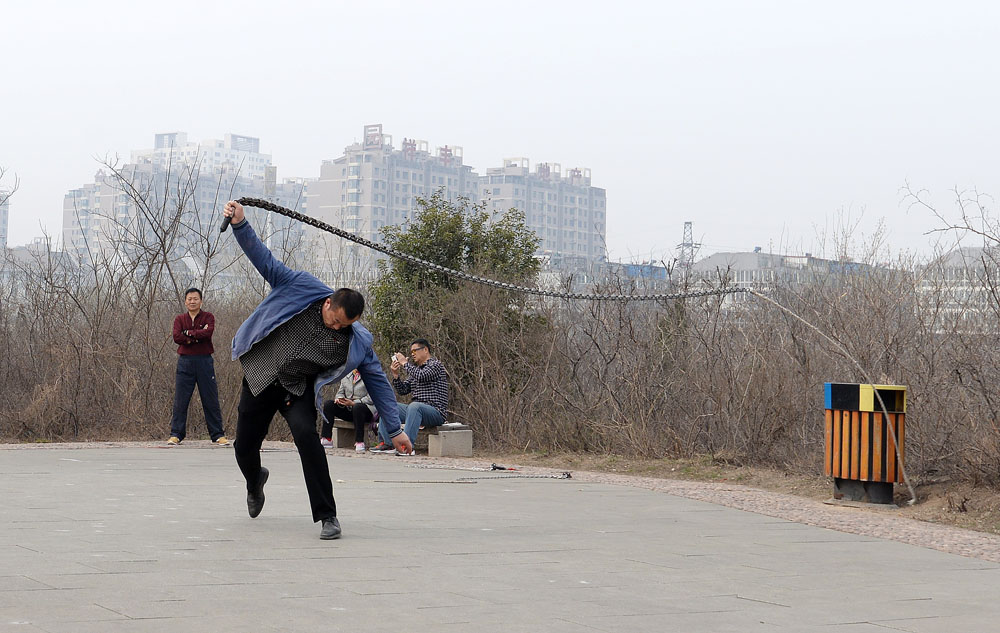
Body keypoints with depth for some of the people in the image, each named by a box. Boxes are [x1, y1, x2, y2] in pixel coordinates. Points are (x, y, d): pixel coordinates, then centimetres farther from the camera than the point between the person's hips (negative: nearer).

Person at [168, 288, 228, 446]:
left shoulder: (208, 317, 5)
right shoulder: (180, 319, 10)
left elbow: (208, 333, -15)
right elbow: (177, 337, -8)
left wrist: (189, 333, -8)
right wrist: (198, 336, -12)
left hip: (204, 361, -1)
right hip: (185, 362, 1)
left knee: (211, 400, 2)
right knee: (180, 400, 1)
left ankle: (218, 435, 6)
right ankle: (176, 434, 6)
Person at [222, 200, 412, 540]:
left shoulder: (357, 341, -13)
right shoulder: (300, 287, -14)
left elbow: (377, 380, -7)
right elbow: (265, 260, -11)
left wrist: (394, 429, -6)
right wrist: (240, 224, -24)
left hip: (300, 389, -1)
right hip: (260, 378, 1)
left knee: (305, 434, -29)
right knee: (244, 448, 7)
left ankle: (327, 516, -22)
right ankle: (255, 481, 47)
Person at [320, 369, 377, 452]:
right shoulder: (345, 376, 17)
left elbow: (371, 398, -12)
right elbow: (340, 392, 22)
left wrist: (353, 403, -19)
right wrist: (339, 398, -4)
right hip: (348, 410, 6)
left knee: (357, 407, -41)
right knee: (328, 404, -12)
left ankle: (359, 442, -33)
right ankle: (326, 439, -13)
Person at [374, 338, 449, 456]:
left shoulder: (435, 364, -2)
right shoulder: (415, 369, 22)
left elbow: (421, 376, -22)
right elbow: (403, 390, 16)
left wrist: (405, 363, -10)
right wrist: (395, 375, 1)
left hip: (436, 412, -8)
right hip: (415, 410, 8)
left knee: (414, 406, -38)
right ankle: (386, 443, -12)